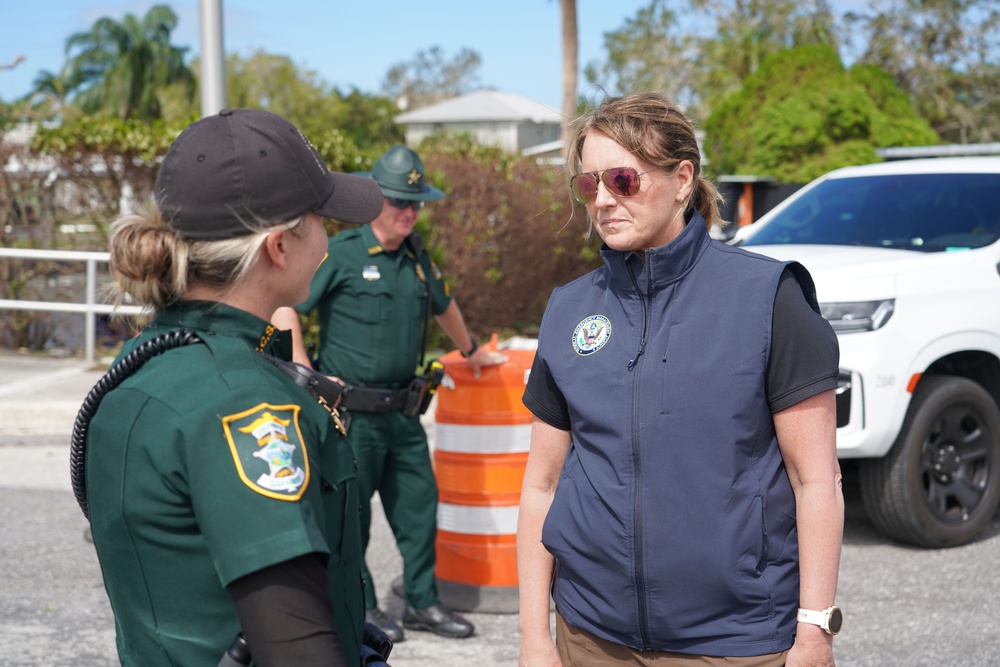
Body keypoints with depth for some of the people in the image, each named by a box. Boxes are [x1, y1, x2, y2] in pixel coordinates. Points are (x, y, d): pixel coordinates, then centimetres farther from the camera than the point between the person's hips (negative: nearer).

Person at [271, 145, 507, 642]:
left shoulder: (415, 255, 11)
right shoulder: (341, 252, -9)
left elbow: (442, 305, 30)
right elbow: (284, 308, -10)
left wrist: (471, 352, 42)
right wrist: (308, 374, -14)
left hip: (402, 410, 6)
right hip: (352, 411, -6)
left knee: (418, 502, 10)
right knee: (352, 510, 4)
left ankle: (422, 602, 22)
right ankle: (360, 607, 17)